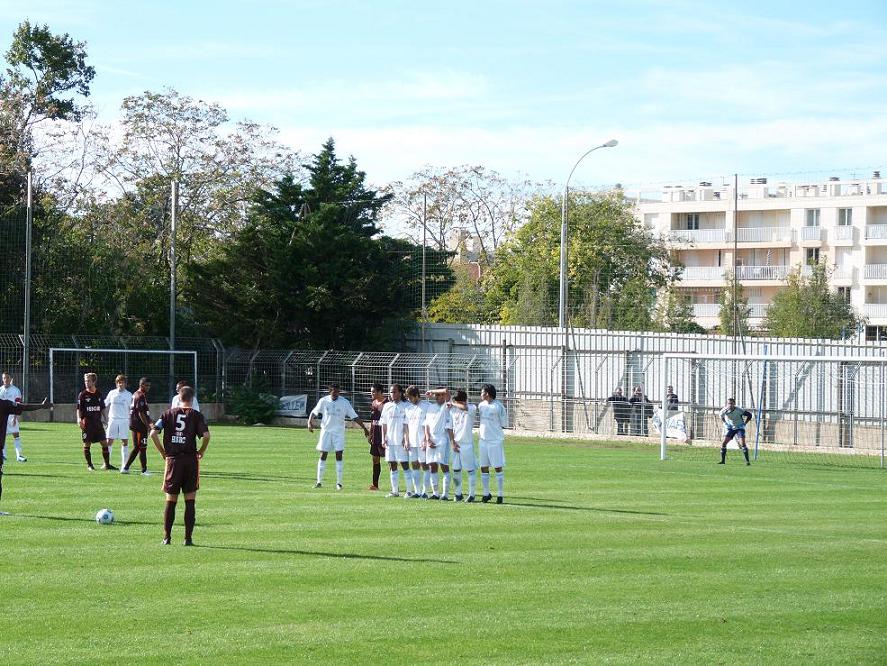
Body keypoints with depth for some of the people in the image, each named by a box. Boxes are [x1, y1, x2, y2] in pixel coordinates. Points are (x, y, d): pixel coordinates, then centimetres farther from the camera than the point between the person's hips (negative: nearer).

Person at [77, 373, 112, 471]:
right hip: (87, 424, -3)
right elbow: (79, 409, -2)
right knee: (87, 444, -1)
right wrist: (79, 419, -18)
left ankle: (107, 464, 6)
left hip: (98, 422, 3)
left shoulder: (99, 395, 10)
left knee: (104, 443, -1)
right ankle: (89, 465, 10)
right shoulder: (82, 395, 0)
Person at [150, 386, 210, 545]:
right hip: (191, 459, -1)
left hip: (172, 460, 1)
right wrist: (201, 452, 2)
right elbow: (206, 435, -14)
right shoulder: (196, 415, -1)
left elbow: (153, 433, -5)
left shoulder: (168, 413, 4)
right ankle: (188, 538, 1)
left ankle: (167, 537, 10)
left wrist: (163, 452, 5)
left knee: (170, 501, 10)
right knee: (190, 501, 4)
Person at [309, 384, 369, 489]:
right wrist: (310, 422, -12)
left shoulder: (344, 402, -5)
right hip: (326, 431, 1)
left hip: (339, 432, -1)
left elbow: (354, 416, -2)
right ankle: (319, 481, 9)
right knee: (323, 456, 1)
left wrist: (364, 428, -5)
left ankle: (339, 482, -2)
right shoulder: (324, 401, -2)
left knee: (339, 456, -7)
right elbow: (314, 412, 6)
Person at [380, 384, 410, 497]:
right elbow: (384, 424, 14)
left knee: (405, 465, -4)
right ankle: (395, 491, 12)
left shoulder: (405, 406, -2)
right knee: (392, 466, 7)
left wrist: (406, 439, -12)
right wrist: (383, 438, 5)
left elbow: (406, 424, -6)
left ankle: (409, 491, -2)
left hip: (401, 441, -5)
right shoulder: (387, 406, 12)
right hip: (390, 440, 5)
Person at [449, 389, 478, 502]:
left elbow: (464, 407, -27)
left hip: (467, 443, -4)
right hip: (456, 444, 4)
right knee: (456, 469, 6)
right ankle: (458, 493, 15)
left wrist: (452, 404, -11)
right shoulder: (453, 410, 10)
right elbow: (450, 427, 11)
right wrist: (453, 442, 2)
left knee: (470, 469, -2)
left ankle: (471, 494, 4)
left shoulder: (472, 408, -4)